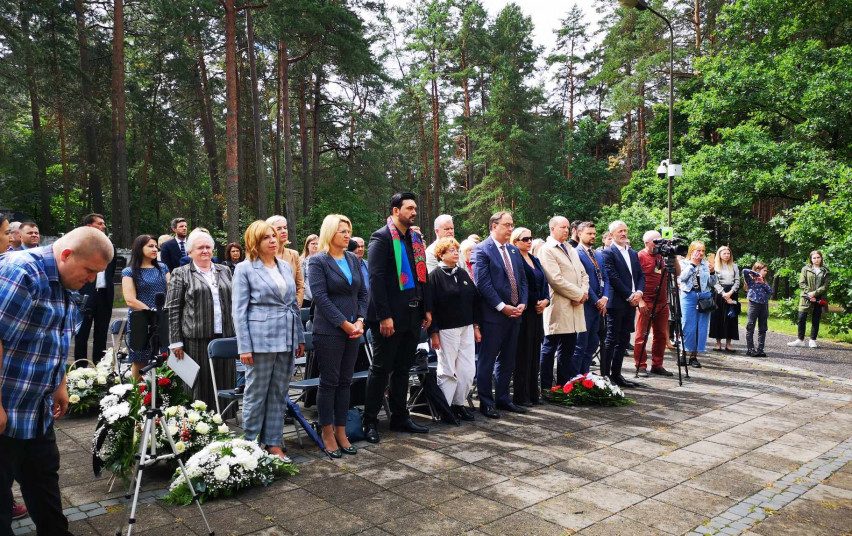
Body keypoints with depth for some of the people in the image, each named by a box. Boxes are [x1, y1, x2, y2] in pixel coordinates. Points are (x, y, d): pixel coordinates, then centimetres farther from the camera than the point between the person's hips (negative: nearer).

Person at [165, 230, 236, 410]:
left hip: (224, 336, 4)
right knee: (200, 383, 0)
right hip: (196, 338, -3)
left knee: (225, 382, 5)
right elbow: (173, 309, 0)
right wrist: (176, 341, -6)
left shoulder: (224, 271, 15)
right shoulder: (181, 274, 4)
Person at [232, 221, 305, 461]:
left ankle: (273, 443, 20)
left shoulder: (286, 267, 12)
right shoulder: (245, 269, -2)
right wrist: (244, 347, -10)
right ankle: (249, 444, 18)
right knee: (256, 394, 4)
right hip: (261, 339, -5)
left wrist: (299, 338, 13)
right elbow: (239, 310, -5)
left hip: (286, 339, 5)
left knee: (279, 394, 10)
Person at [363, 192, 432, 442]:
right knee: (381, 368, 1)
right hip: (390, 317, -7)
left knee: (403, 368, 14)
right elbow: (376, 278, -16)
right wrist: (384, 316, -20)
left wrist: (427, 308, 12)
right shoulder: (382, 237, -9)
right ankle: (370, 421, 11)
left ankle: (400, 417, 24)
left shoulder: (416, 238, 14)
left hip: (413, 315, 7)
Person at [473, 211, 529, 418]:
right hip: (493, 315, -7)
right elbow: (483, 283, -15)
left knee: (507, 360, 15)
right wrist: (502, 307, -17)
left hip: (515, 313, 7)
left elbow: (522, 280, 15)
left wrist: (523, 303, 0)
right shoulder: (482, 250, -8)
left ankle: (502, 398, 26)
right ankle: (486, 403, 12)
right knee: (487, 360, 3)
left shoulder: (514, 250, 14)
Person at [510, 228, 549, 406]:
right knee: (523, 354, -3)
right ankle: (521, 396, 4)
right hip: (523, 312, -8)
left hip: (537, 311, 8)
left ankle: (533, 393, 19)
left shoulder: (535, 260, 17)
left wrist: (545, 300, 0)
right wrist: (535, 303, -11)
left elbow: (544, 283, 17)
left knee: (535, 353, 11)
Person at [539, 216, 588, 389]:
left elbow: (583, 274, 18)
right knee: (549, 347, 1)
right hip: (558, 307, -8)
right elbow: (556, 279, -16)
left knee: (568, 348, 11)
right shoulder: (547, 250, -7)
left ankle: (564, 384, 20)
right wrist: (579, 294, -12)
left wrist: (583, 292, -2)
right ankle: (545, 386, 8)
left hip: (574, 305, 8)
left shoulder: (571, 250, 19)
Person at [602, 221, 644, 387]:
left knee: (624, 340, 10)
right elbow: (613, 278, -14)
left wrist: (639, 292, -4)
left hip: (632, 303, 7)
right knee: (611, 340, -3)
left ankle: (616, 374, 18)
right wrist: (629, 296, -14)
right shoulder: (608, 253, -7)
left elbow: (641, 275, 14)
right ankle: (605, 375, 3)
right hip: (616, 303, -7)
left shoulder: (633, 253, 16)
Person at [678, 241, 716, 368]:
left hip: (704, 296, 3)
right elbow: (682, 278, -12)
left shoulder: (706, 264, 10)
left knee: (701, 327, 2)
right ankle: (683, 352, 4)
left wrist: (712, 272, -11)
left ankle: (694, 356, 9)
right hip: (689, 295, -3)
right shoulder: (684, 263, 5)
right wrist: (693, 263, -12)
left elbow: (713, 283, 6)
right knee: (688, 326, -4)